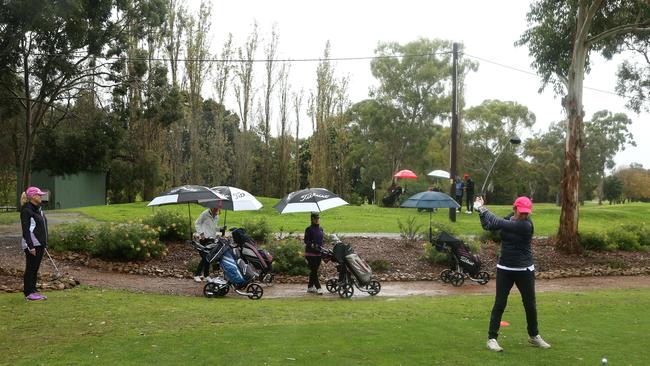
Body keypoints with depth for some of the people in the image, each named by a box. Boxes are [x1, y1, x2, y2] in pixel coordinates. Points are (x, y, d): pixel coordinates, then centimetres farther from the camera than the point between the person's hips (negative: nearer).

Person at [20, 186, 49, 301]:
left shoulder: (38, 209, 14)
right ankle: (28, 293, 6)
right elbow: (25, 230, -17)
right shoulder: (26, 210, -13)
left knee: (35, 268, 13)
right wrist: (30, 246, -21)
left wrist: (44, 244, 18)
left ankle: (33, 291, 20)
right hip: (32, 244, -9)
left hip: (40, 243, 9)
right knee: (31, 268, -2)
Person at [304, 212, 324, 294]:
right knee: (313, 270, -7)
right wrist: (313, 245, -25)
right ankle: (318, 288, -7)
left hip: (318, 253, 6)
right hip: (310, 253, -6)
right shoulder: (309, 229, -7)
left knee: (314, 270, 11)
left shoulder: (320, 229, 13)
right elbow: (306, 241, -10)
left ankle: (310, 287, 19)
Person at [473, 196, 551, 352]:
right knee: (500, 304, -1)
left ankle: (534, 336, 32)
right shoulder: (509, 218, 0)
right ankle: (492, 338, 6)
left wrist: (482, 208, -16)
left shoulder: (526, 225, -20)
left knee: (530, 304, 11)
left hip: (524, 270, -3)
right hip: (504, 269, 3)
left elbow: (499, 223, -24)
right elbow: (488, 226, 4)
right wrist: (480, 209, -11)